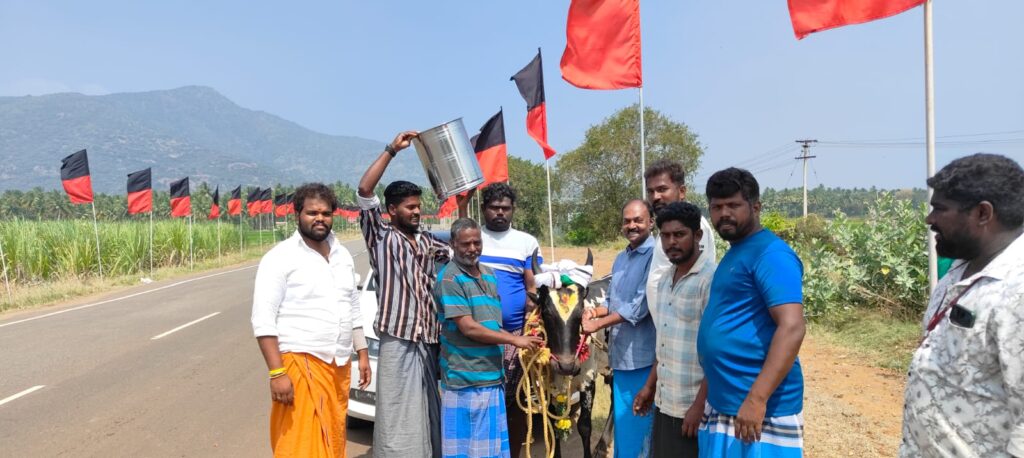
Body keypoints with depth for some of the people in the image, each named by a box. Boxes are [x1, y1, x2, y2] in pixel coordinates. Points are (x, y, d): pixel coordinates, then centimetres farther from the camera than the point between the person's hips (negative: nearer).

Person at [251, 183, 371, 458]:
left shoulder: (342, 255, 12)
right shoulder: (280, 257, -8)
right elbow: (263, 320, -13)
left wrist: (362, 354, 16)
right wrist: (277, 372, -20)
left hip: (339, 365, 7)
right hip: (299, 364, -6)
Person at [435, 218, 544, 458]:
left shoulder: (489, 274, 14)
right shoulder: (450, 278, -11)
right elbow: (468, 328, -17)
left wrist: (530, 346, 10)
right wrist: (514, 340, -13)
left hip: (493, 375, 8)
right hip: (464, 377, -7)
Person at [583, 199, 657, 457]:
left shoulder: (655, 256, -13)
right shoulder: (621, 258, 14)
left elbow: (641, 304, -19)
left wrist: (598, 324, -15)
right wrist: (596, 311, -2)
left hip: (643, 355, -8)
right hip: (620, 353, 8)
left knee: (641, 424, 1)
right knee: (622, 421, 18)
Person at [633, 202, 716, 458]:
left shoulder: (712, 279, -15)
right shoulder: (665, 281, 10)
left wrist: (700, 406, -19)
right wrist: (650, 386, 16)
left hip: (693, 407, -7)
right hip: (664, 403, 7)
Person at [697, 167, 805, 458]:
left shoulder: (770, 254, -14)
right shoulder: (735, 253, 14)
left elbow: (792, 328, -23)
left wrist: (757, 399, -27)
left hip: (760, 406, -9)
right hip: (723, 404, 9)